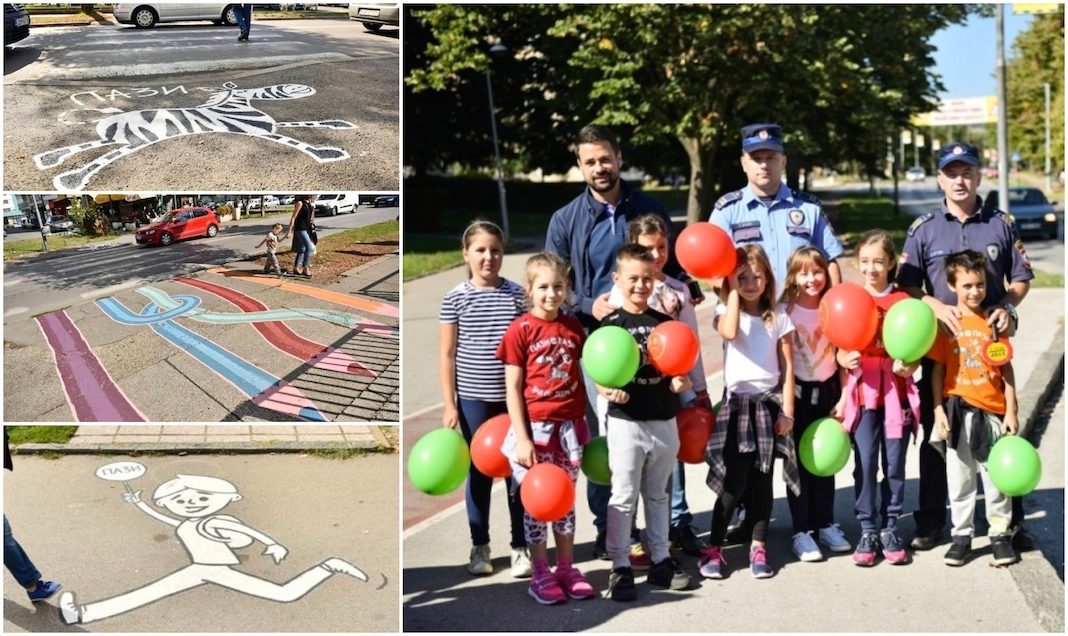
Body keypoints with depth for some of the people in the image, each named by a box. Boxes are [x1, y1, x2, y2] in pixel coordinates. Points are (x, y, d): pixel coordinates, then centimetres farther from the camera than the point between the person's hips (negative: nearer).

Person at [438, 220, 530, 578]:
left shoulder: (518, 295, -1)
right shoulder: (455, 298, -2)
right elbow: (447, 354, 0)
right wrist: (449, 405, -3)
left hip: (514, 397, 0)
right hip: (473, 399, 0)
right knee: (479, 473, 9)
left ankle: (521, 548, 18)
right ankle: (480, 548, 22)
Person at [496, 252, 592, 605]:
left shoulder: (573, 327, 4)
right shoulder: (520, 330, -8)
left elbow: (580, 376, 10)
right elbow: (512, 389, -8)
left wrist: (584, 426, 5)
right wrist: (521, 438, -12)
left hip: (569, 426, 4)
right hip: (535, 428, -4)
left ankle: (566, 567, 26)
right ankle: (540, 574, 17)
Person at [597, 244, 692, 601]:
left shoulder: (664, 323, 6)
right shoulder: (611, 325, -6)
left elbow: (676, 371, 12)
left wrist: (681, 382, -9)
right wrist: (610, 392, -28)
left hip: (664, 420, 4)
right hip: (626, 421, -4)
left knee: (658, 495, 16)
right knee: (623, 497, 3)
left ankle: (661, 560, 27)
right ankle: (620, 567, 11)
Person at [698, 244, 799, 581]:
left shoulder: (778, 315, 5)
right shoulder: (726, 310, 2)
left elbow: (788, 367, 4)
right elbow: (729, 332, -24)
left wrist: (787, 411, -2)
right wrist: (733, 291, -14)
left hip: (769, 402, 2)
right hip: (737, 402, -2)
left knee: (762, 480, 6)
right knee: (734, 481, -6)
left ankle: (758, 546, 17)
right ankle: (714, 548, 5)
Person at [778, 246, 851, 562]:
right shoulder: (785, 310, -8)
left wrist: (842, 397, 1)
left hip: (827, 390, 3)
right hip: (796, 391, -3)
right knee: (799, 461, 2)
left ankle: (826, 524, 22)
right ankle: (801, 531, 8)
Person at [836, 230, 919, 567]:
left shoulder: (903, 301, 3)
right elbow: (841, 351, 4)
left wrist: (908, 366, -15)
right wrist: (846, 360, -17)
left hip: (897, 392, 0)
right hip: (863, 391, 0)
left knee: (894, 463, 4)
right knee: (865, 463, -1)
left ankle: (890, 529, 16)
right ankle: (867, 531, 9)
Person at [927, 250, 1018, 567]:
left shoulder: (993, 322, 0)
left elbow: (1006, 369, 2)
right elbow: (938, 369, 1)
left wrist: (1011, 411, -1)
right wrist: (938, 409, -5)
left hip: (992, 410, 0)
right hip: (958, 410, 0)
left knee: (996, 476, 7)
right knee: (959, 478, 9)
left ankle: (1000, 534, 20)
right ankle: (961, 534, 20)